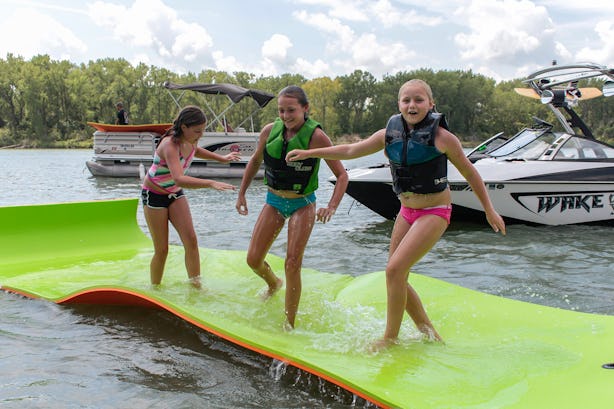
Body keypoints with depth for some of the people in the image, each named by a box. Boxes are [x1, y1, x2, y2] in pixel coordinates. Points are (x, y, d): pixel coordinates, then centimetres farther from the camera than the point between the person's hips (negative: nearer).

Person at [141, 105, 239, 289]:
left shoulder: (189, 141, -8)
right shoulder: (170, 145, -33)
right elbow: (179, 179, -49)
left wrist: (222, 158, 13)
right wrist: (210, 183, -59)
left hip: (175, 193, 7)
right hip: (154, 195, -7)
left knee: (191, 240, -7)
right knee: (162, 250, -2)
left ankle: (196, 286, -1)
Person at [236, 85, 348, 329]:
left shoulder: (316, 137, -19)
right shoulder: (270, 131, -7)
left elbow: (342, 175, -15)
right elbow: (255, 161, 12)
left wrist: (331, 208, -29)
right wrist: (241, 194, 12)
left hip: (302, 205, -4)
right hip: (274, 201, 4)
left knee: (292, 265, -9)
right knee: (253, 259, 2)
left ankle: (289, 324, 5)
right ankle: (273, 284, 37)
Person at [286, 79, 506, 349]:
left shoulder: (441, 137, -13)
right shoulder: (390, 134, -1)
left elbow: (469, 172, -2)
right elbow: (351, 150, 8)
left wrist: (489, 210, 3)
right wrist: (309, 153, 4)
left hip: (435, 212, -6)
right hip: (407, 211, 6)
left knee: (395, 269, -16)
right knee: (396, 275, 5)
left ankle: (391, 337, 1)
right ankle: (427, 330, 25)